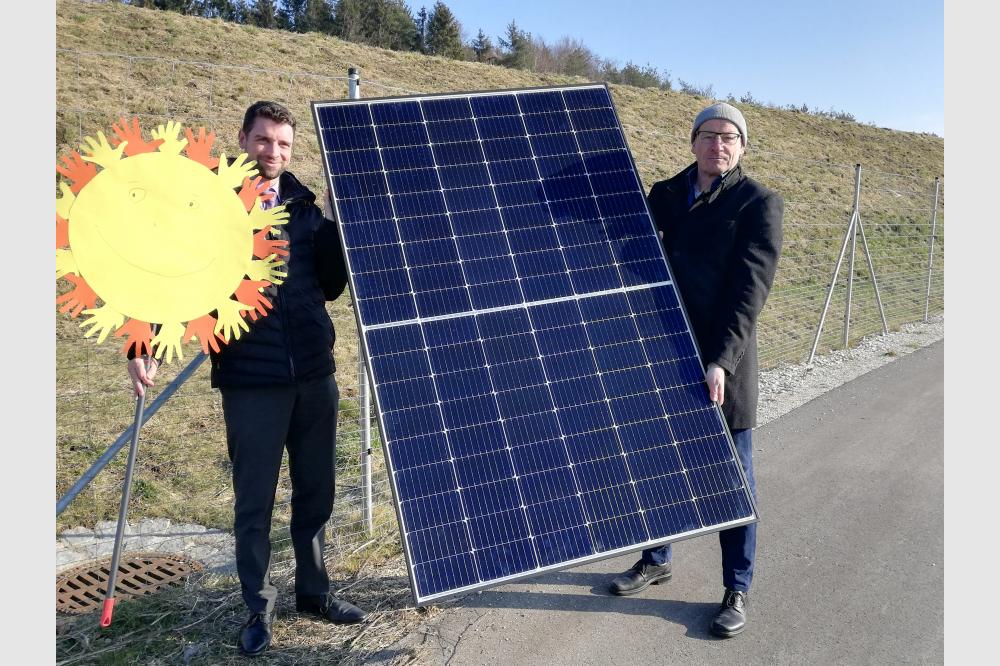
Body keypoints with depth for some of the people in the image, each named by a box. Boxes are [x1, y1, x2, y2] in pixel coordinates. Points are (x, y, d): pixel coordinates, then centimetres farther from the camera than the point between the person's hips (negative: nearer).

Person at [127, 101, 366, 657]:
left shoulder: (304, 207, 7)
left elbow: (332, 286, 7)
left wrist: (336, 228, -7)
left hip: (315, 377, 4)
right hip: (250, 382, -4)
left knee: (316, 493, 14)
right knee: (254, 502, 7)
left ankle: (315, 590, 32)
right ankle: (260, 606, 25)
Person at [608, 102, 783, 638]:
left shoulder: (759, 204, -6)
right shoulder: (665, 195, 8)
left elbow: (750, 289, -14)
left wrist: (721, 361, -23)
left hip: (723, 362, -5)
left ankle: (737, 590, 23)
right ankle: (656, 559, 37)